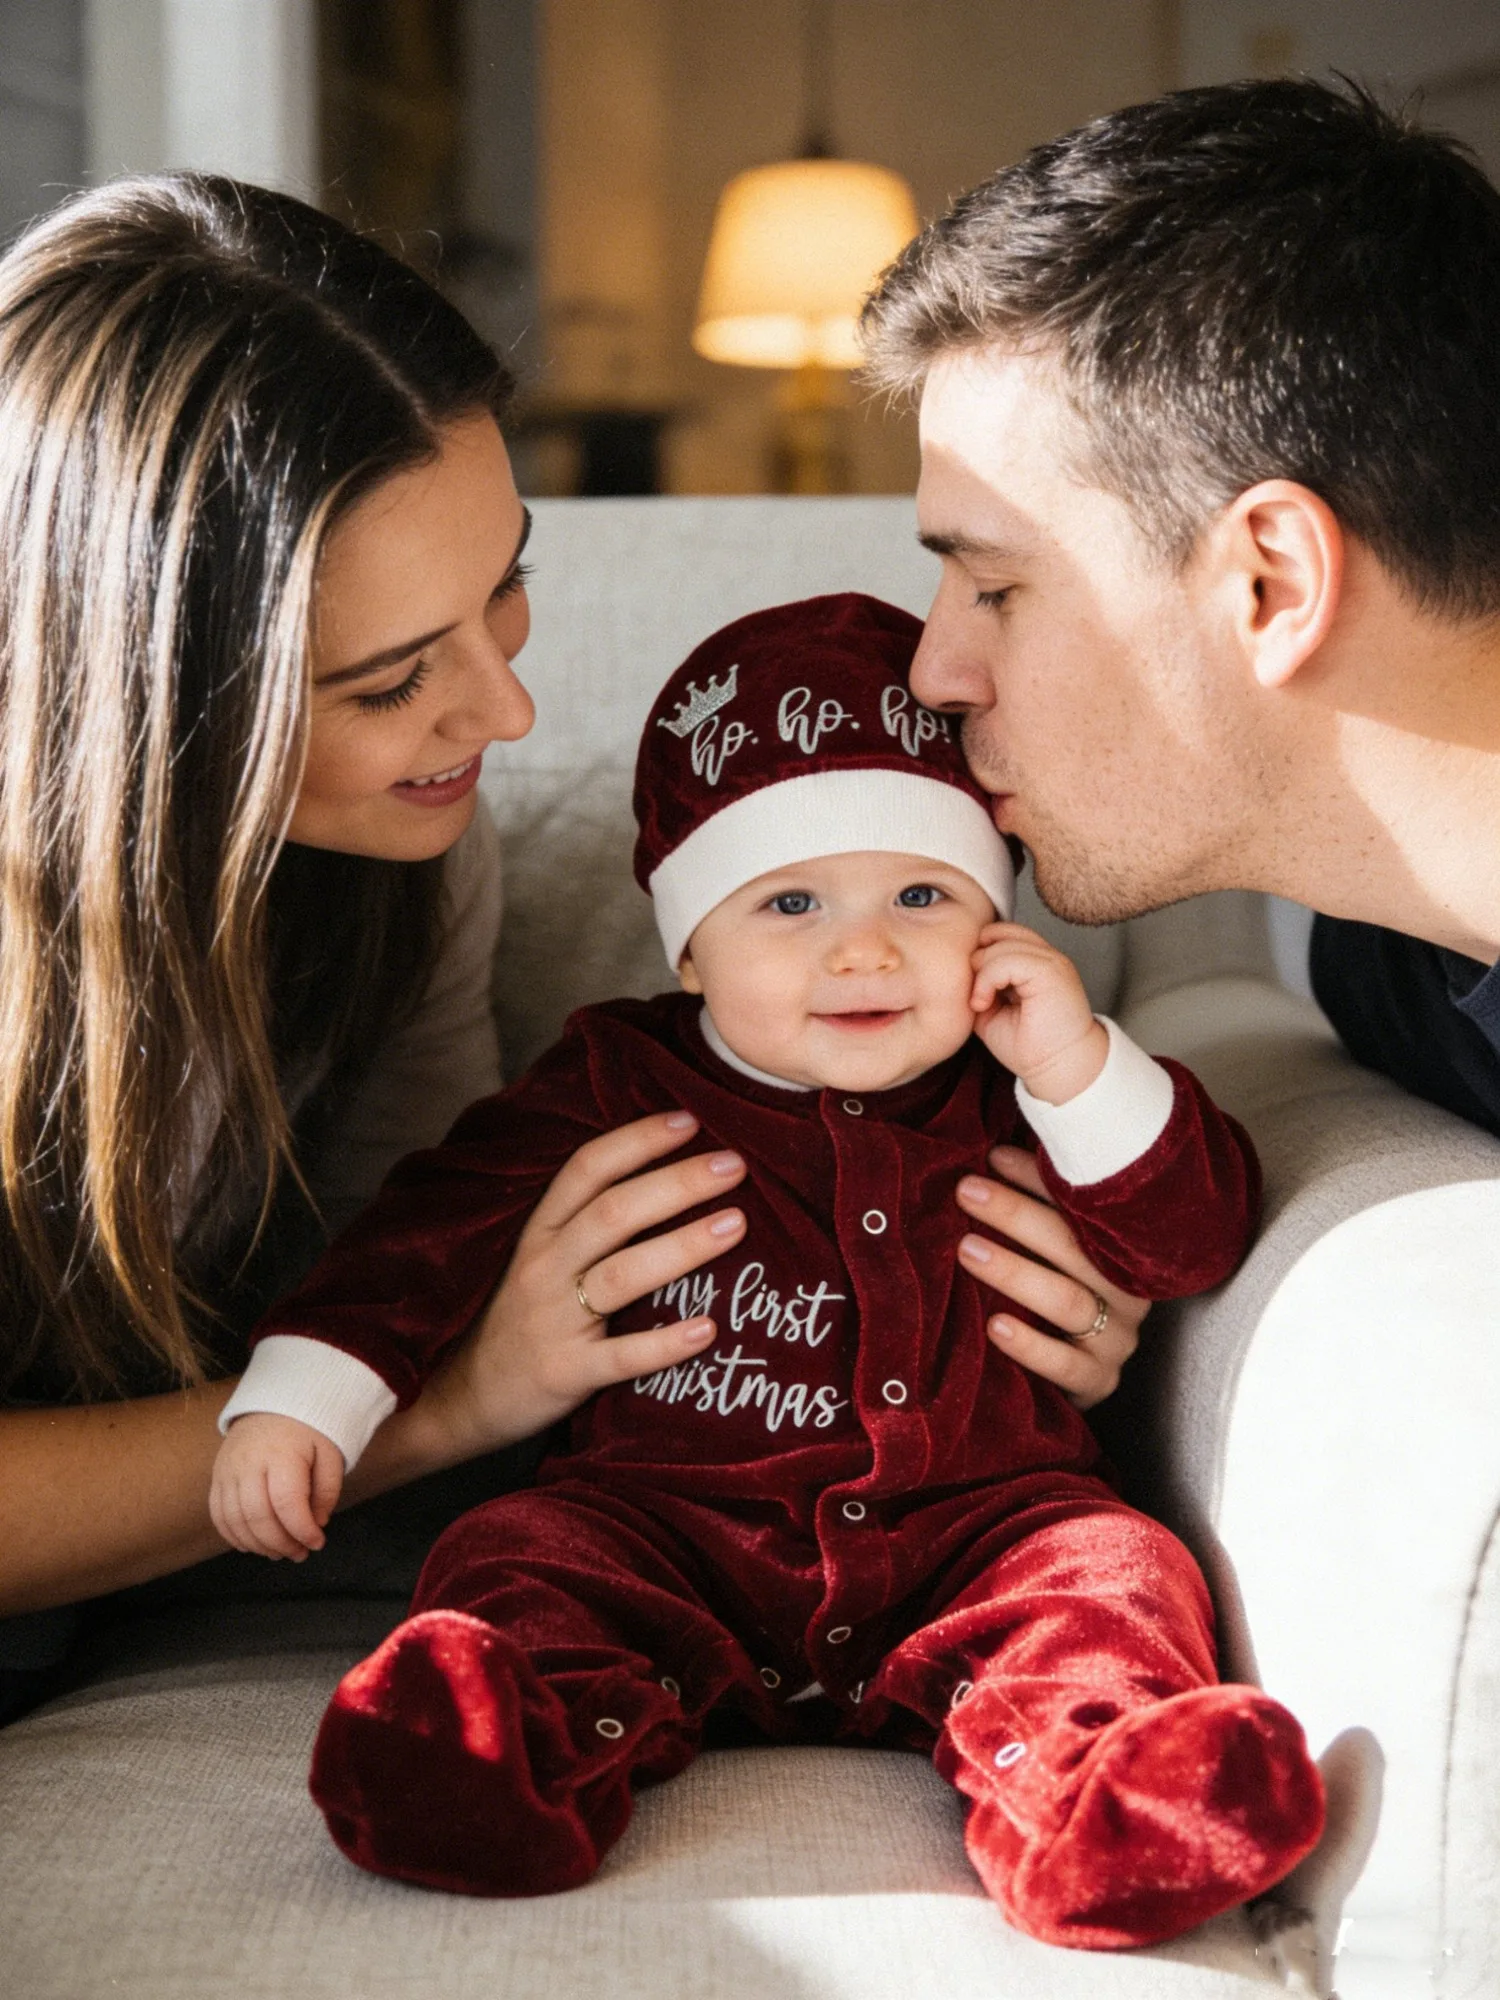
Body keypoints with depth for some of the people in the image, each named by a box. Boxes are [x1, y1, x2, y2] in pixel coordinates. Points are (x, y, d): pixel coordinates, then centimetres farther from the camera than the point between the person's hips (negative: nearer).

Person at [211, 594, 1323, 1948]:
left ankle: (1082, 1785, -49)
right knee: (522, 1558, -25)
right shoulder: (621, 1085, 5)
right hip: (675, 1536, 0)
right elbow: (441, 1222, 5)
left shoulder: (1022, 1090, 7)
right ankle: (521, 1760, -50)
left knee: (1119, 1569, -26)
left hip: (972, 1533, 0)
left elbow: (1200, 1240, 3)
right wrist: (299, 1395, -6)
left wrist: (1080, 1071, -12)